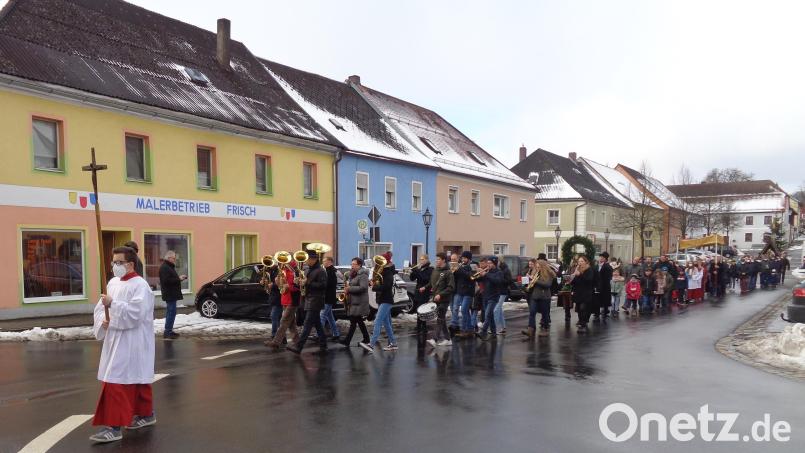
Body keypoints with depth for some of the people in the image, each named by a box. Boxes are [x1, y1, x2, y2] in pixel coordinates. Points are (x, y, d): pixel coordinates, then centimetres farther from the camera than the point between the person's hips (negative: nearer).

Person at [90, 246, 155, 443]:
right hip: (116, 341, 8)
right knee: (135, 380, 17)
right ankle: (146, 414, 30)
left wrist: (113, 304, -24)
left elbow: (134, 314, -23)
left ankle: (114, 427, -4)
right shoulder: (113, 283, 11)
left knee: (116, 382, -9)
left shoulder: (140, 286, -14)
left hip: (131, 344, -8)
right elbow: (100, 307, 11)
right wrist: (102, 321, -7)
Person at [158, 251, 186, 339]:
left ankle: (169, 331, 21)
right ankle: (167, 333, -9)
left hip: (172, 294, 11)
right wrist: (179, 279, -18)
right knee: (171, 312, -10)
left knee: (170, 312, 14)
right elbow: (166, 281, -25)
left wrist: (179, 278, 9)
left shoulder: (169, 267, 18)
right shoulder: (164, 268, -16)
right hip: (170, 294, -11)